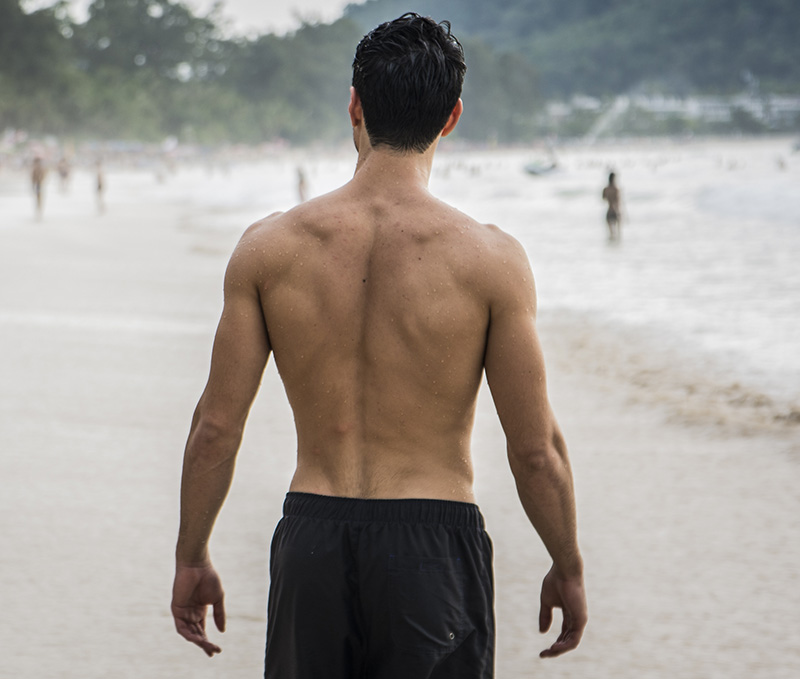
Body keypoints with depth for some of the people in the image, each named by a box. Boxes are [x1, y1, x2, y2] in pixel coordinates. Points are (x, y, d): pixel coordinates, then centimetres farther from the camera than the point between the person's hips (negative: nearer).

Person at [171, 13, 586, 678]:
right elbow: (536, 448, -5)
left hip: (312, 546, 2)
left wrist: (191, 558, 13)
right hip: (433, 547, -2)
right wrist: (568, 569, 10)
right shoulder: (491, 259, -8)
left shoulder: (270, 247, -2)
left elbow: (216, 427, 0)